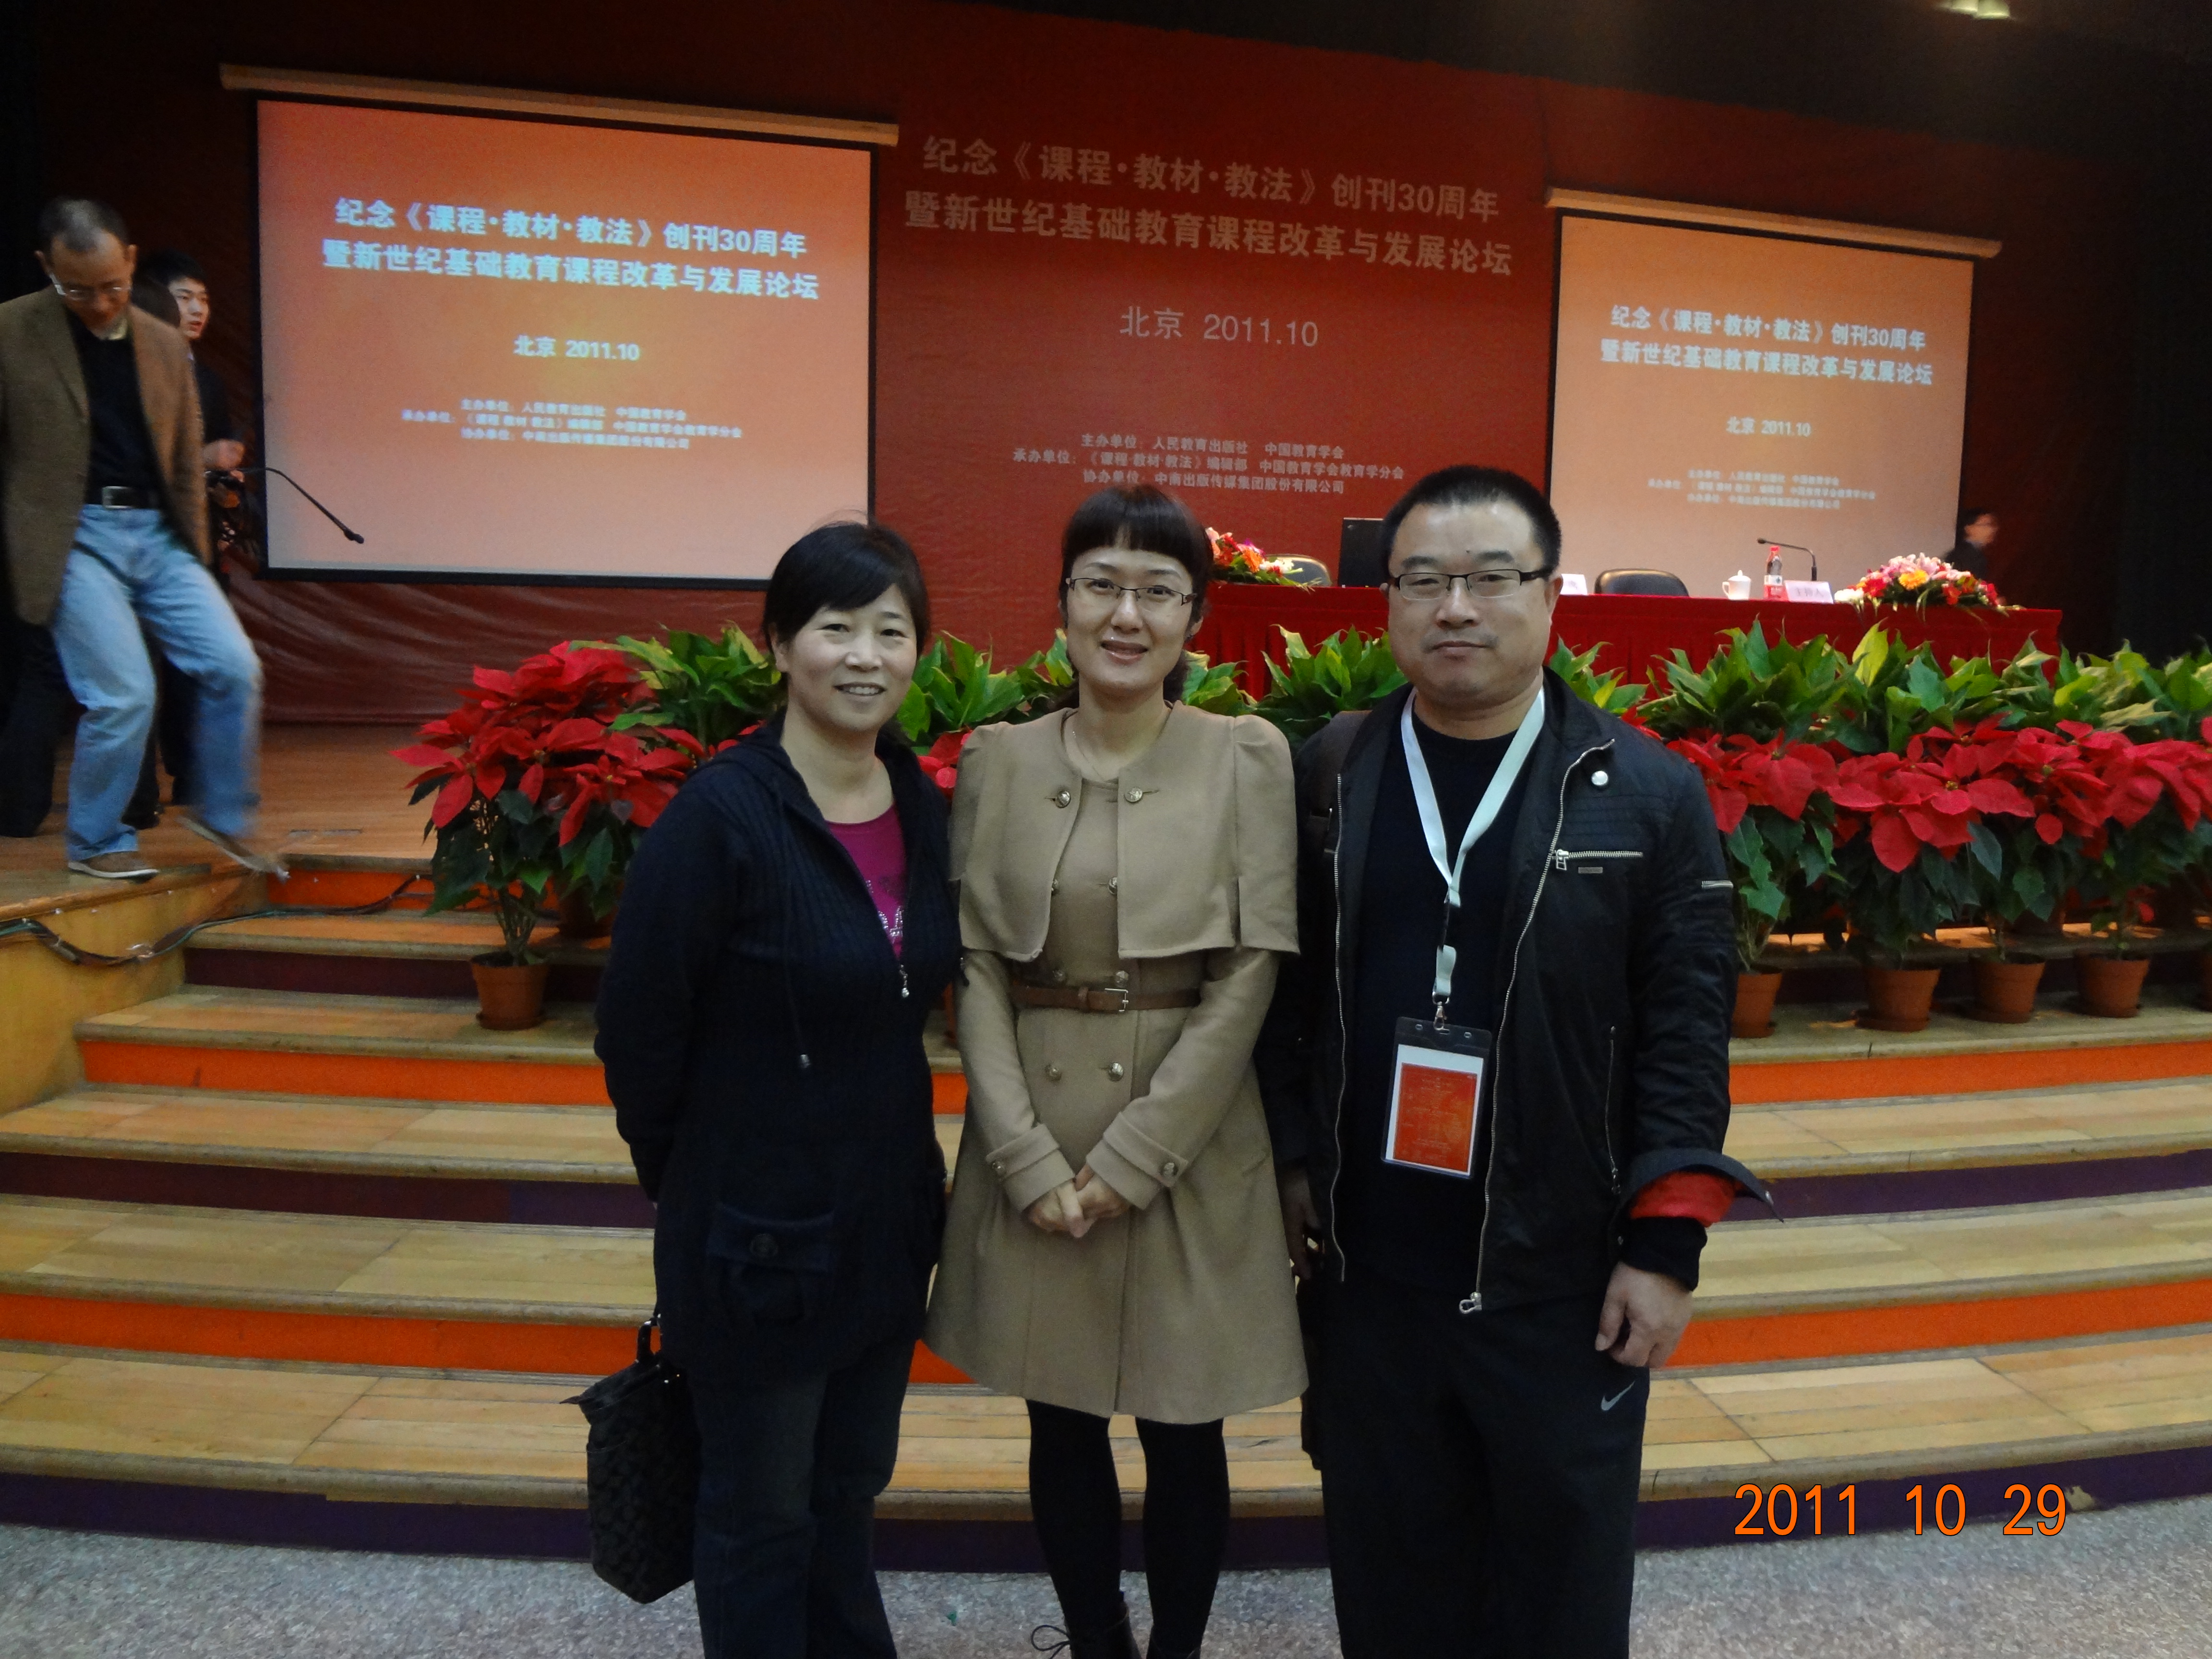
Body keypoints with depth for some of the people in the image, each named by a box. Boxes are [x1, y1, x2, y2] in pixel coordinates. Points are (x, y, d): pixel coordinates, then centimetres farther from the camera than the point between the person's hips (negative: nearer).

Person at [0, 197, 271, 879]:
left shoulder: (166, 345, 10)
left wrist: (195, 559, 14)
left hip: (157, 535, 4)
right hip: (74, 538, -4)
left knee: (236, 669, -5)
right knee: (124, 694, -11)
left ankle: (225, 817, 14)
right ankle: (96, 843, 11)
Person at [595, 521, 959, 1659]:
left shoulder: (923, 807, 0)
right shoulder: (720, 815, -20)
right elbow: (639, 1027, -13)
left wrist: (902, 1157, 11)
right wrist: (684, 1176, -1)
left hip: (887, 1213, 6)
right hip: (757, 1227, -6)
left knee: (849, 1490, 24)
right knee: (762, 1512, 15)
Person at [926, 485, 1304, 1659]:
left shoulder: (1249, 758, -4)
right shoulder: (998, 761, 1)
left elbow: (1254, 969, -7)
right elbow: (973, 966, -1)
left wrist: (1134, 1155, -11)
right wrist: (1028, 1157, -10)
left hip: (1191, 1143, -2)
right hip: (1031, 1142, 2)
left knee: (1183, 1430, 11)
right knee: (1062, 1426, 15)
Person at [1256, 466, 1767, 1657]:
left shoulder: (1647, 794, -5)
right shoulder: (1327, 777, 0)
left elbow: (1685, 1035, -5)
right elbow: (1289, 995, 3)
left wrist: (1666, 1245, -7)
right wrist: (1291, 1164, 3)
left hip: (1567, 1277, -1)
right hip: (1368, 1268, 2)